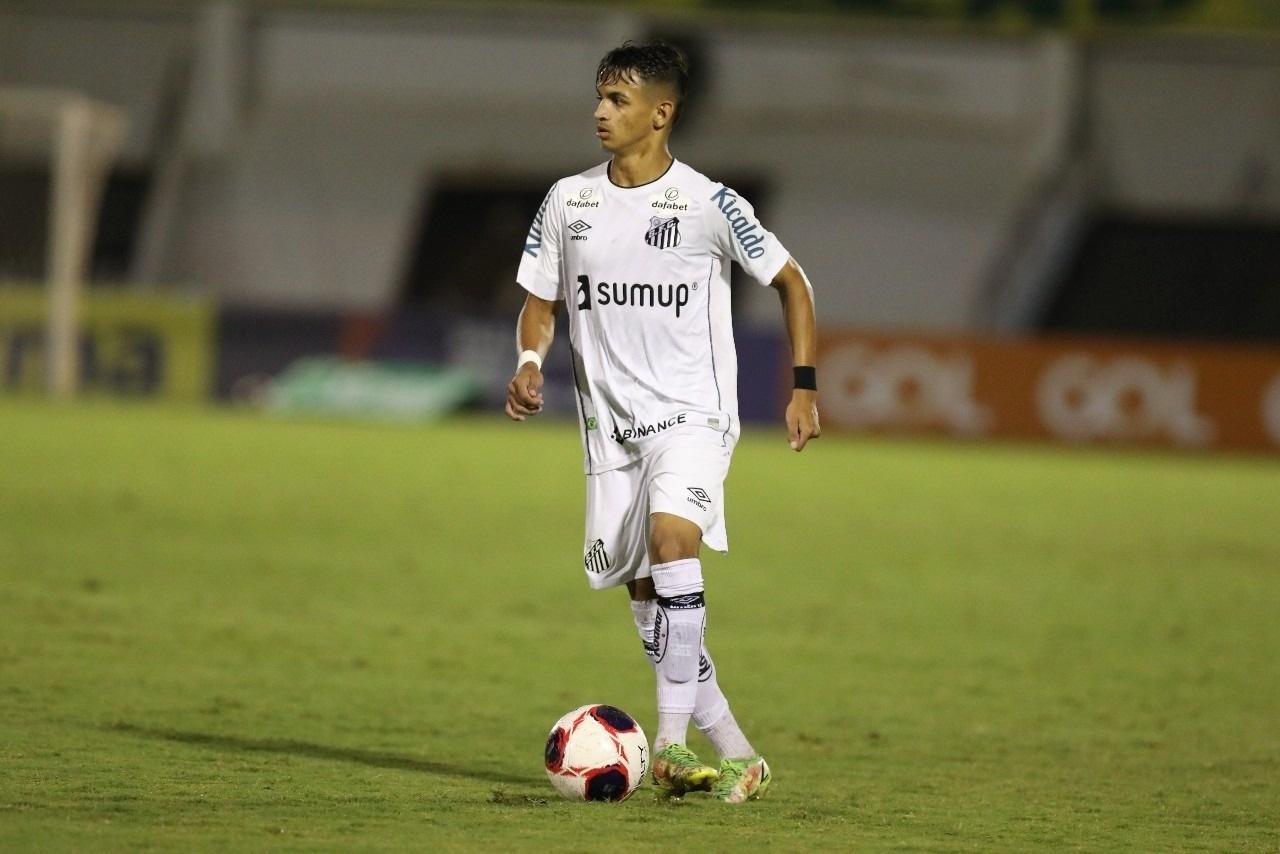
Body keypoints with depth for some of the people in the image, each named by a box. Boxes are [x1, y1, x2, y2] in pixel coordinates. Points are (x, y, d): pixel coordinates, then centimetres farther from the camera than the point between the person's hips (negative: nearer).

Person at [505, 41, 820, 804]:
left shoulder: (707, 204, -7)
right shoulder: (569, 201, 5)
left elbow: (791, 281, 3)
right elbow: (542, 302, 14)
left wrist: (804, 388, -2)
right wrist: (530, 362, -7)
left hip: (692, 412, -5)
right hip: (610, 423, 5)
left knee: (671, 538, -29)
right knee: (646, 594, 3)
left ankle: (673, 741, -28)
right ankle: (736, 756, 13)